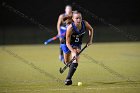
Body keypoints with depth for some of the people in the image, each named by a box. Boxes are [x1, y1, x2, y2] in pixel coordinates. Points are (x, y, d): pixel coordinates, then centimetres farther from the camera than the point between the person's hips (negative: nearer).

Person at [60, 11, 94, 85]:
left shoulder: (85, 24, -24)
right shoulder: (70, 28, -35)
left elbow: (91, 29, 2)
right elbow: (67, 43, -29)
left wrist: (90, 40, -6)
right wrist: (73, 51, -41)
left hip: (77, 44, 2)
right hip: (67, 44, -2)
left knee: (75, 60, -19)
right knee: (67, 62, 12)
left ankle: (68, 78, -19)